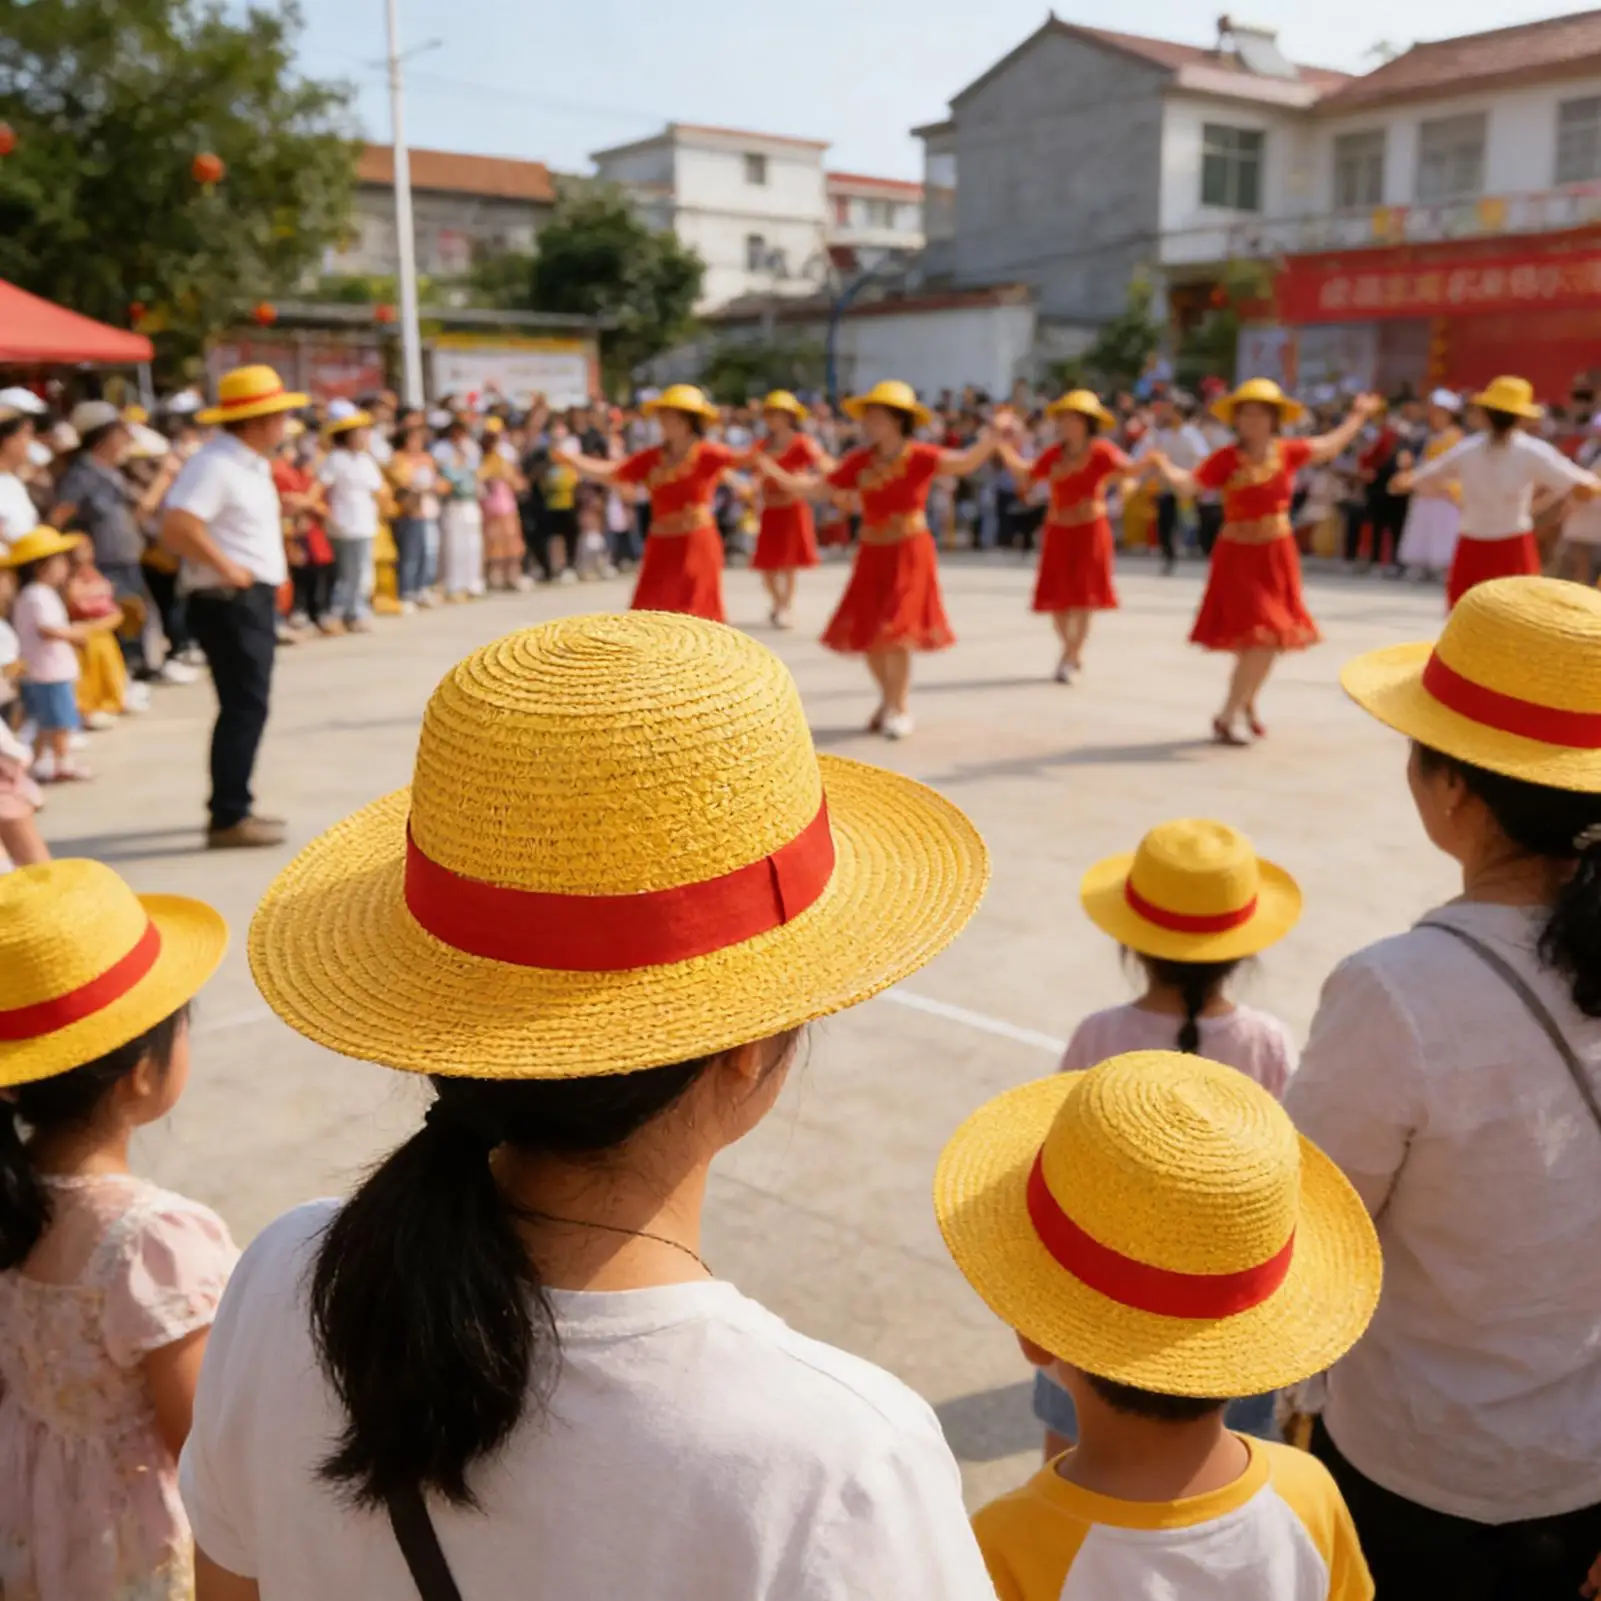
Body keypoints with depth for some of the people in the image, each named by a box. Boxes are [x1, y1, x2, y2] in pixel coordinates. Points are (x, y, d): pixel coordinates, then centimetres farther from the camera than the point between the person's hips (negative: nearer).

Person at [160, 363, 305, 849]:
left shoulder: (251, 463, 14)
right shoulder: (216, 464, -17)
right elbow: (177, 527, -29)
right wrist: (226, 568, -22)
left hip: (254, 600, 10)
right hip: (229, 603, -10)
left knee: (248, 706, 15)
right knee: (245, 707, -9)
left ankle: (234, 807, 25)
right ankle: (229, 818, -4)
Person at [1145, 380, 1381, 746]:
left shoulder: (1287, 452, 1)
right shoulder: (1226, 459, -10)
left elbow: (1331, 445, 18)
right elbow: (1189, 484, -20)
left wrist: (1359, 416, 27)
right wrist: (1164, 468, -37)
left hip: (1277, 555, 5)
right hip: (1238, 556, -5)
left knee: (1273, 640, 12)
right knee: (1256, 640, -13)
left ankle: (1247, 702, 37)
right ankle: (1226, 718, 1)